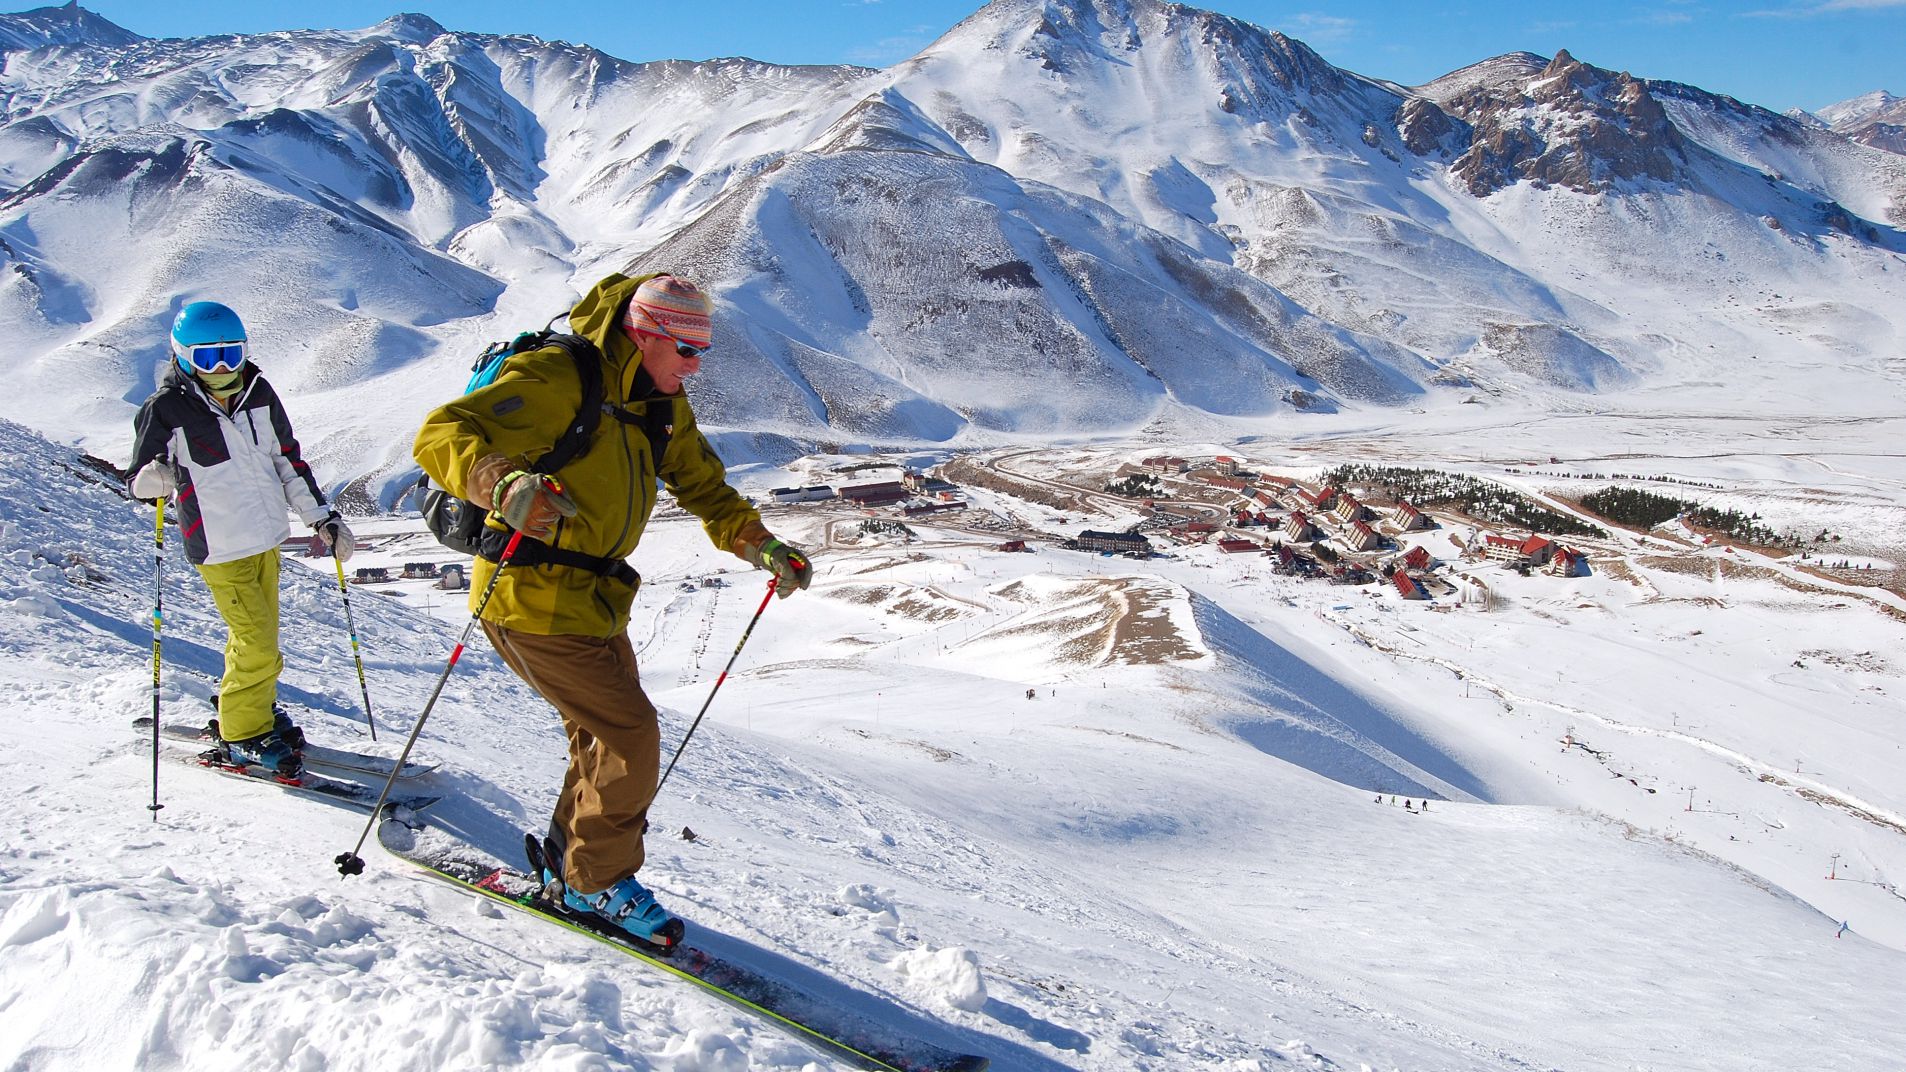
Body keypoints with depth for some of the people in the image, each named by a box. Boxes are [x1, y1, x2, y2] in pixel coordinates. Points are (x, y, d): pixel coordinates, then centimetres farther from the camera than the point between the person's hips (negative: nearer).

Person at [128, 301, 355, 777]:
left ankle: (250, 707, 38)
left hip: (267, 537, 6)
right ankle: (243, 734, 10)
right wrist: (158, 475, -31)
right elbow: (138, 482, -7)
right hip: (219, 548, -6)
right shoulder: (166, 409, -11)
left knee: (258, 635, 18)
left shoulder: (258, 393, 3)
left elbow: (288, 461, 11)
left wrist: (323, 517, 10)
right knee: (258, 645, -7)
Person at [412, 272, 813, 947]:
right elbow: (441, 435, -25)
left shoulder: (662, 406, 8)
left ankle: (570, 867, 37)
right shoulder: (555, 379, -18)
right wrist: (503, 483, -45)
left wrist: (761, 545, 4)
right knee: (633, 738, -8)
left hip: (595, 602, 9)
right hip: (533, 601, -9)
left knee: (608, 740, 17)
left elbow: (702, 485, 19)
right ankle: (600, 881, 11)